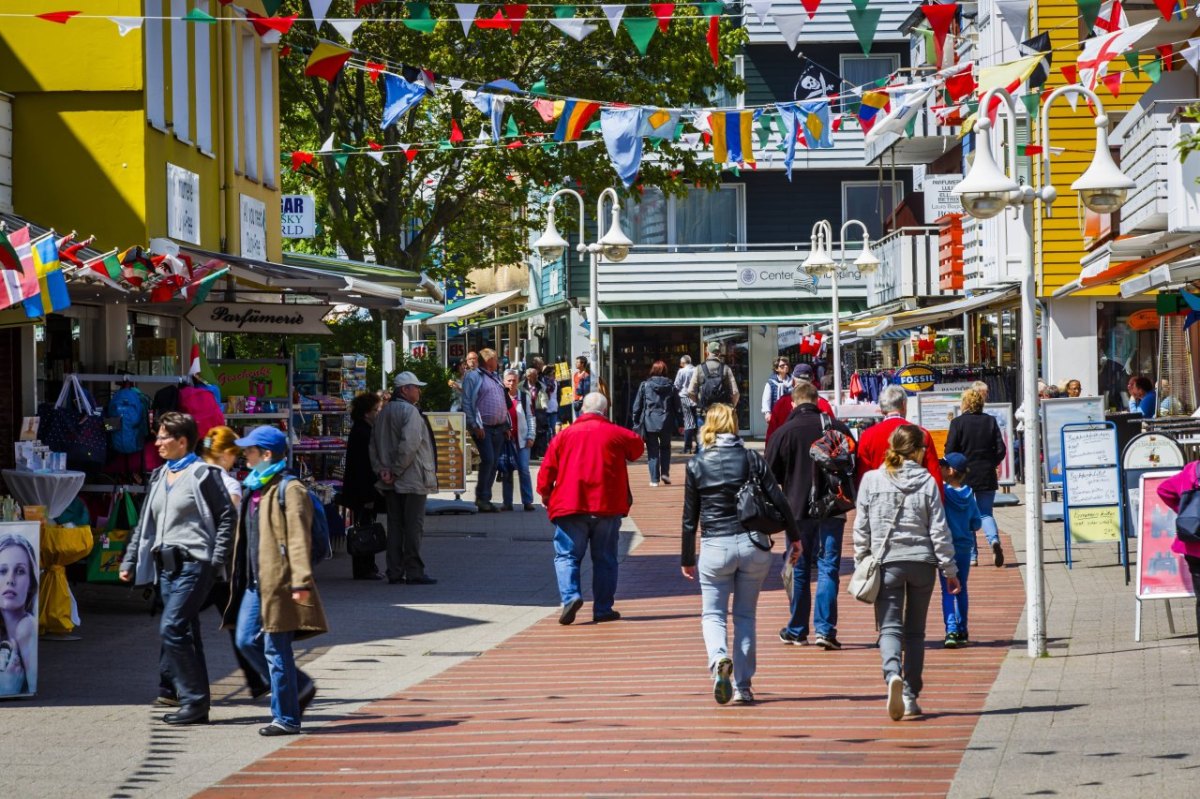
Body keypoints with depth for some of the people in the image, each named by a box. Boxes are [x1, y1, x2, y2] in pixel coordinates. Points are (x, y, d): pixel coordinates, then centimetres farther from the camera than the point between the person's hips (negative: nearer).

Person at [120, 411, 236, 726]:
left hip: (193, 563, -8)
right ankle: (197, 705, 11)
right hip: (166, 564, 8)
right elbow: (145, 523, 21)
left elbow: (227, 516, -7)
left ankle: (194, 700, -10)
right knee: (185, 634, 8)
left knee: (172, 628, -16)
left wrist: (216, 560, -14)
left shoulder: (203, 474, -6)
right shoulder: (159, 476, 17)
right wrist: (129, 561, 16)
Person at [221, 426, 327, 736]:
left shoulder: (289, 490, -11)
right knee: (246, 641, 9)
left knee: (276, 650, -5)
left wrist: (301, 581, -23)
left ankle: (286, 718, 3)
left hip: (278, 582, -9)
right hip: (255, 583, 9)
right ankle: (301, 686, 23)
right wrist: (239, 577, 24)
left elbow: (299, 539, -17)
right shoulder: (252, 489, 17)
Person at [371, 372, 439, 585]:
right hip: (412, 479, -8)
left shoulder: (383, 412, 13)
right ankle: (414, 572, -3)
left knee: (394, 525, 9)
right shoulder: (410, 411, -13)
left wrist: (382, 470, 2)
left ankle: (394, 572, 9)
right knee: (414, 526, -3)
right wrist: (397, 471, -16)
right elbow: (409, 445, -23)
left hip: (391, 482, 8)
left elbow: (374, 445, 10)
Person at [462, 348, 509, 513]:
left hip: (498, 428, 8)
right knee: (487, 460, -17)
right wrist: (474, 426, -17)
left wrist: (506, 425, 16)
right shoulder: (474, 377, -5)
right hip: (483, 428, -8)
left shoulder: (496, 377, 20)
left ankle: (485, 499, 10)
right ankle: (481, 497, -10)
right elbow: (467, 403, -11)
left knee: (493, 463, 6)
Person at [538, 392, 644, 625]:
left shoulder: (564, 435, 3)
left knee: (567, 555, 5)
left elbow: (547, 469, 2)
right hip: (607, 506, 0)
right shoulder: (617, 434, 3)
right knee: (604, 559, 10)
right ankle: (603, 608, 9)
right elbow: (638, 448, 21)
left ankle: (570, 595, -17)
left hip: (570, 506, 0)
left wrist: (545, 493, 17)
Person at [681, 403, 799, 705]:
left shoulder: (697, 465, 0)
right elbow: (779, 501, -1)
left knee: (713, 613, 7)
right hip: (752, 545, 2)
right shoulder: (753, 459, 1)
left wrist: (687, 559, 12)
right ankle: (742, 686, 10)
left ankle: (719, 659, -23)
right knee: (745, 615, 12)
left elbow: (690, 517, 4)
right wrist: (794, 537, 12)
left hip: (715, 547, -2)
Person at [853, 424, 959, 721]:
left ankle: (893, 675, -30)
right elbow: (939, 530, -1)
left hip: (886, 562, -1)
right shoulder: (927, 482, -2)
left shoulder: (872, 480, -1)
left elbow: (861, 527, 1)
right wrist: (950, 569, 6)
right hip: (922, 562, 1)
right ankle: (911, 697, 11)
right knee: (915, 631, 12)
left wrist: (862, 563, 10)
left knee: (890, 627, -1)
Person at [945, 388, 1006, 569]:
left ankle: (971, 556, 6)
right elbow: (1001, 449, -1)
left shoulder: (957, 422, -8)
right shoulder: (990, 421, 1)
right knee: (985, 513, 10)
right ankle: (994, 540, -20)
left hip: (964, 476, -2)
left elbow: (950, 450, -9)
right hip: (986, 476, 2)